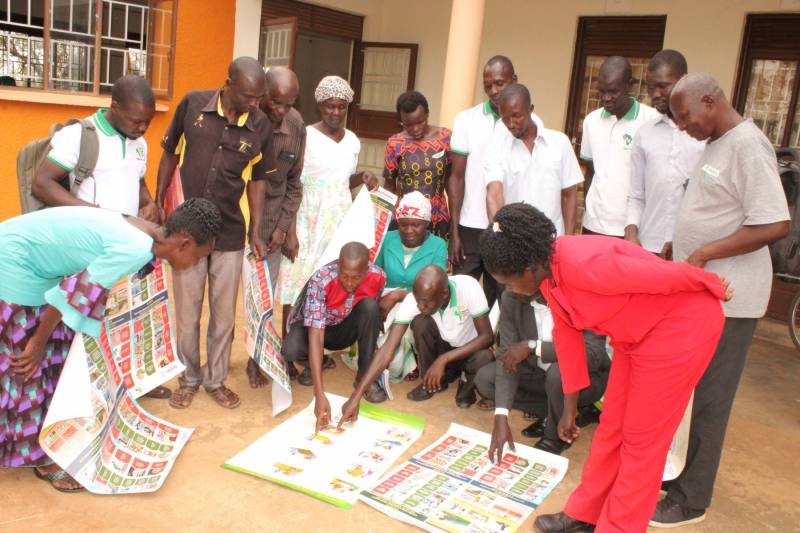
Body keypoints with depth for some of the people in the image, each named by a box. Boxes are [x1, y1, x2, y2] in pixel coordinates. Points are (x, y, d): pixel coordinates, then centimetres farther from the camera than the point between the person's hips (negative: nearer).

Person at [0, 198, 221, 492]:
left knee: (59, 347, 17)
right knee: (27, 363, 1)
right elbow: (73, 294, -23)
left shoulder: (143, 232, 1)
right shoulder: (136, 249, -28)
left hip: (26, 256, 10)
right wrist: (38, 342, -9)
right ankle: (44, 459, 15)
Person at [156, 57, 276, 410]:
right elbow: (170, 154, 5)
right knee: (187, 311, 9)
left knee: (224, 313, 10)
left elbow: (258, 179, 4)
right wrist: (157, 204, 4)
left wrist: (255, 232, 1)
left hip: (230, 233, 1)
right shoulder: (192, 104, -7)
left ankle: (216, 379, 29)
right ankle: (188, 378, 28)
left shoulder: (261, 126, -5)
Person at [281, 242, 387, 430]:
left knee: (370, 306, -30)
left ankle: (365, 375, -12)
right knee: (290, 350, -35)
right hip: (313, 327, -2)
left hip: (345, 329, 3)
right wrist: (320, 395, -46)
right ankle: (312, 365, 3)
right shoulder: (320, 281, -35)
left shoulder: (378, 277, -24)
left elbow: (374, 313, 0)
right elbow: (315, 336, -40)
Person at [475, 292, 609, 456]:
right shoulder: (511, 299, -15)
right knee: (484, 378, -12)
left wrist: (532, 346, -34)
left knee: (560, 373, -36)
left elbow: (594, 353, -35)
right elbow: (507, 358, -17)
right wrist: (501, 417, -27)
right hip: (539, 372, 5)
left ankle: (557, 435, -5)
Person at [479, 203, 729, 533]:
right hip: (638, 332, 8)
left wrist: (713, 288, -6)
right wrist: (570, 406, 12)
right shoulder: (547, 271, -5)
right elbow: (566, 332, 6)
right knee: (612, 426, 16)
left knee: (642, 438, 3)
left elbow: (667, 275, -25)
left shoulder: (582, 265, -34)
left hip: (683, 324, -8)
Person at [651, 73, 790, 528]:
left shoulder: (748, 145, -17)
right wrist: (680, 256, 11)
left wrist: (704, 254, -21)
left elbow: (775, 224, -24)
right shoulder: (716, 144, 12)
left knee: (707, 401, 2)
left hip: (727, 299, -9)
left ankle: (690, 501, 16)